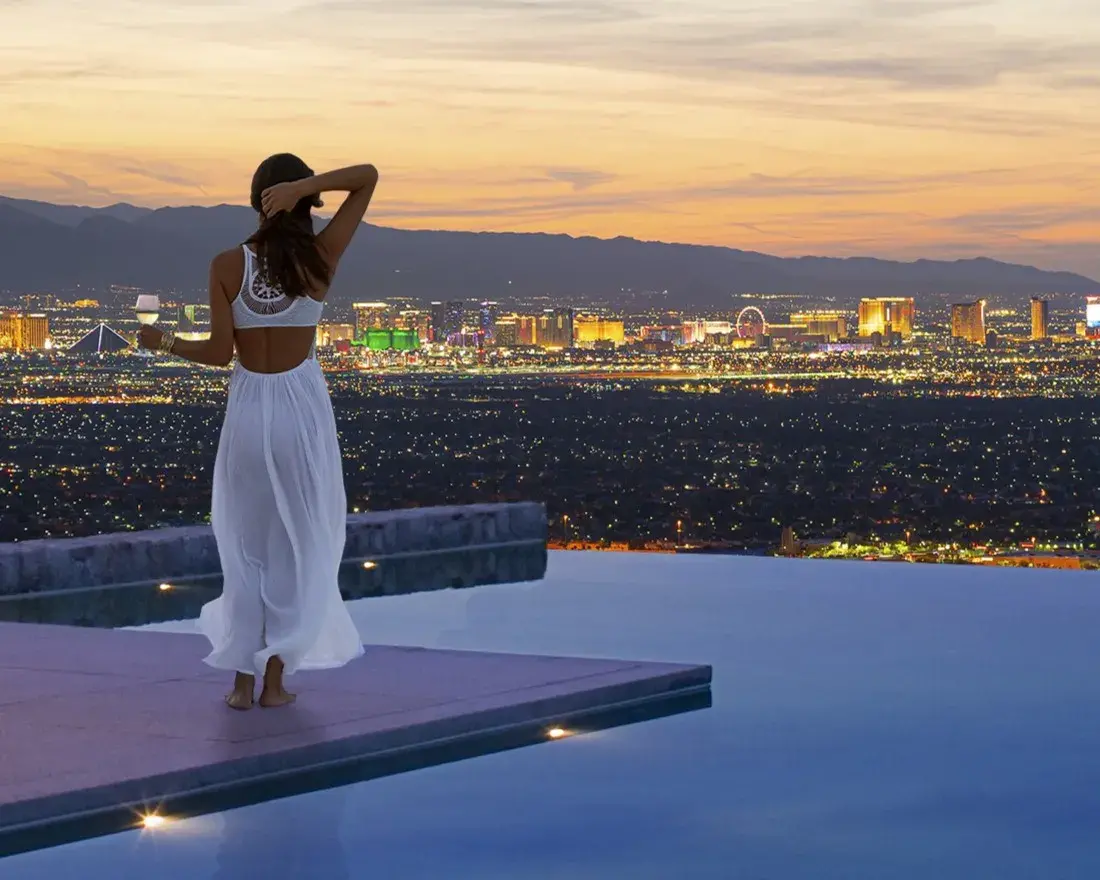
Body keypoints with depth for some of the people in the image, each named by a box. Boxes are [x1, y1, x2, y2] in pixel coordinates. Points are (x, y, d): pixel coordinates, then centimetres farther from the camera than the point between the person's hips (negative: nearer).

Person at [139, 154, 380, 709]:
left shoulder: (227, 267, -7)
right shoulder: (321, 259, -7)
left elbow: (219, 352, -6)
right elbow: (368, 176, -3)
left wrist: (162, 342, 10)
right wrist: (306, 186, -16)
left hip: (248, 408, 1)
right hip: (303, 405, -1)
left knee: (245, 545, 11)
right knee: (297, 545, 9)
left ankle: (242, 680, 9)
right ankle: (275, 678, 9)